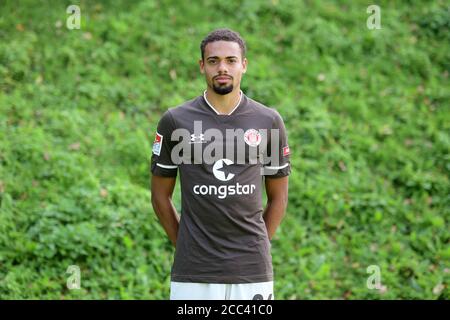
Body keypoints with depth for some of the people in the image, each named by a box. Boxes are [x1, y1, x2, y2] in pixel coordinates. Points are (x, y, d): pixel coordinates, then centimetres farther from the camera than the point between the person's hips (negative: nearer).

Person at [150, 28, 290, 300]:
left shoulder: (269, 122, 5)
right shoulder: (176, 121, 2)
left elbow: (278, 197, 12)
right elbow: (161, 195, 9)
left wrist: (255, 249, 7)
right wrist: (186, 248, 5)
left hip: (252, 270, 1)